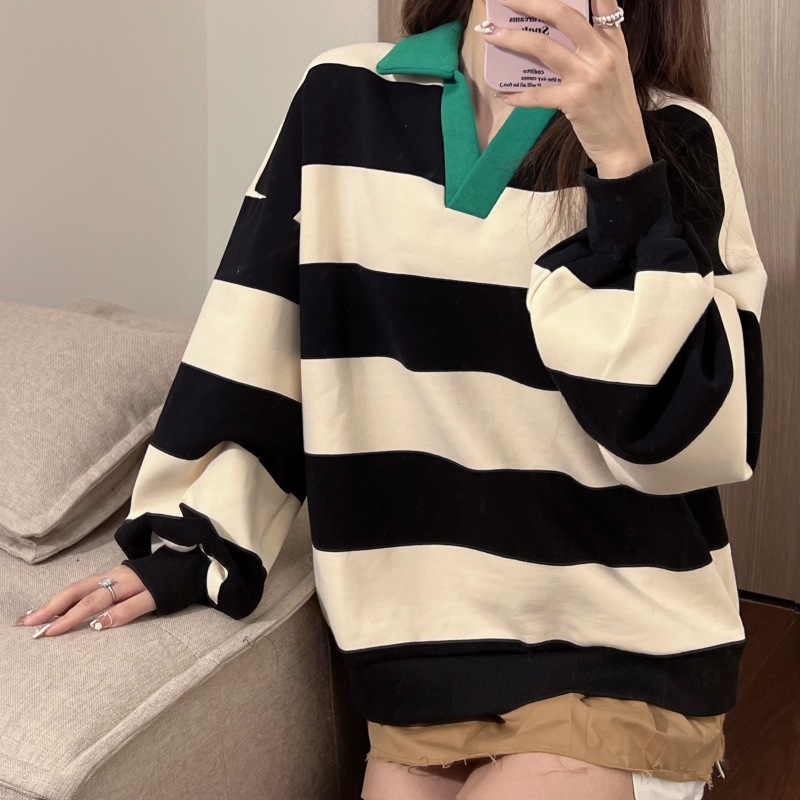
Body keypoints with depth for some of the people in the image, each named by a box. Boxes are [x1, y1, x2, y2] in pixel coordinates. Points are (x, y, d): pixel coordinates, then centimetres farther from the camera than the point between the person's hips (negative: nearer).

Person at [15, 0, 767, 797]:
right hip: (422, 644, 3)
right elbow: (253, 346, 4)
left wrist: (623, 162, -22)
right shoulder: (343, 102, 0)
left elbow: (692, 438, -16)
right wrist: (184, 542, 2)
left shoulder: (672, 141, -7)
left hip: (620, 652, -2)